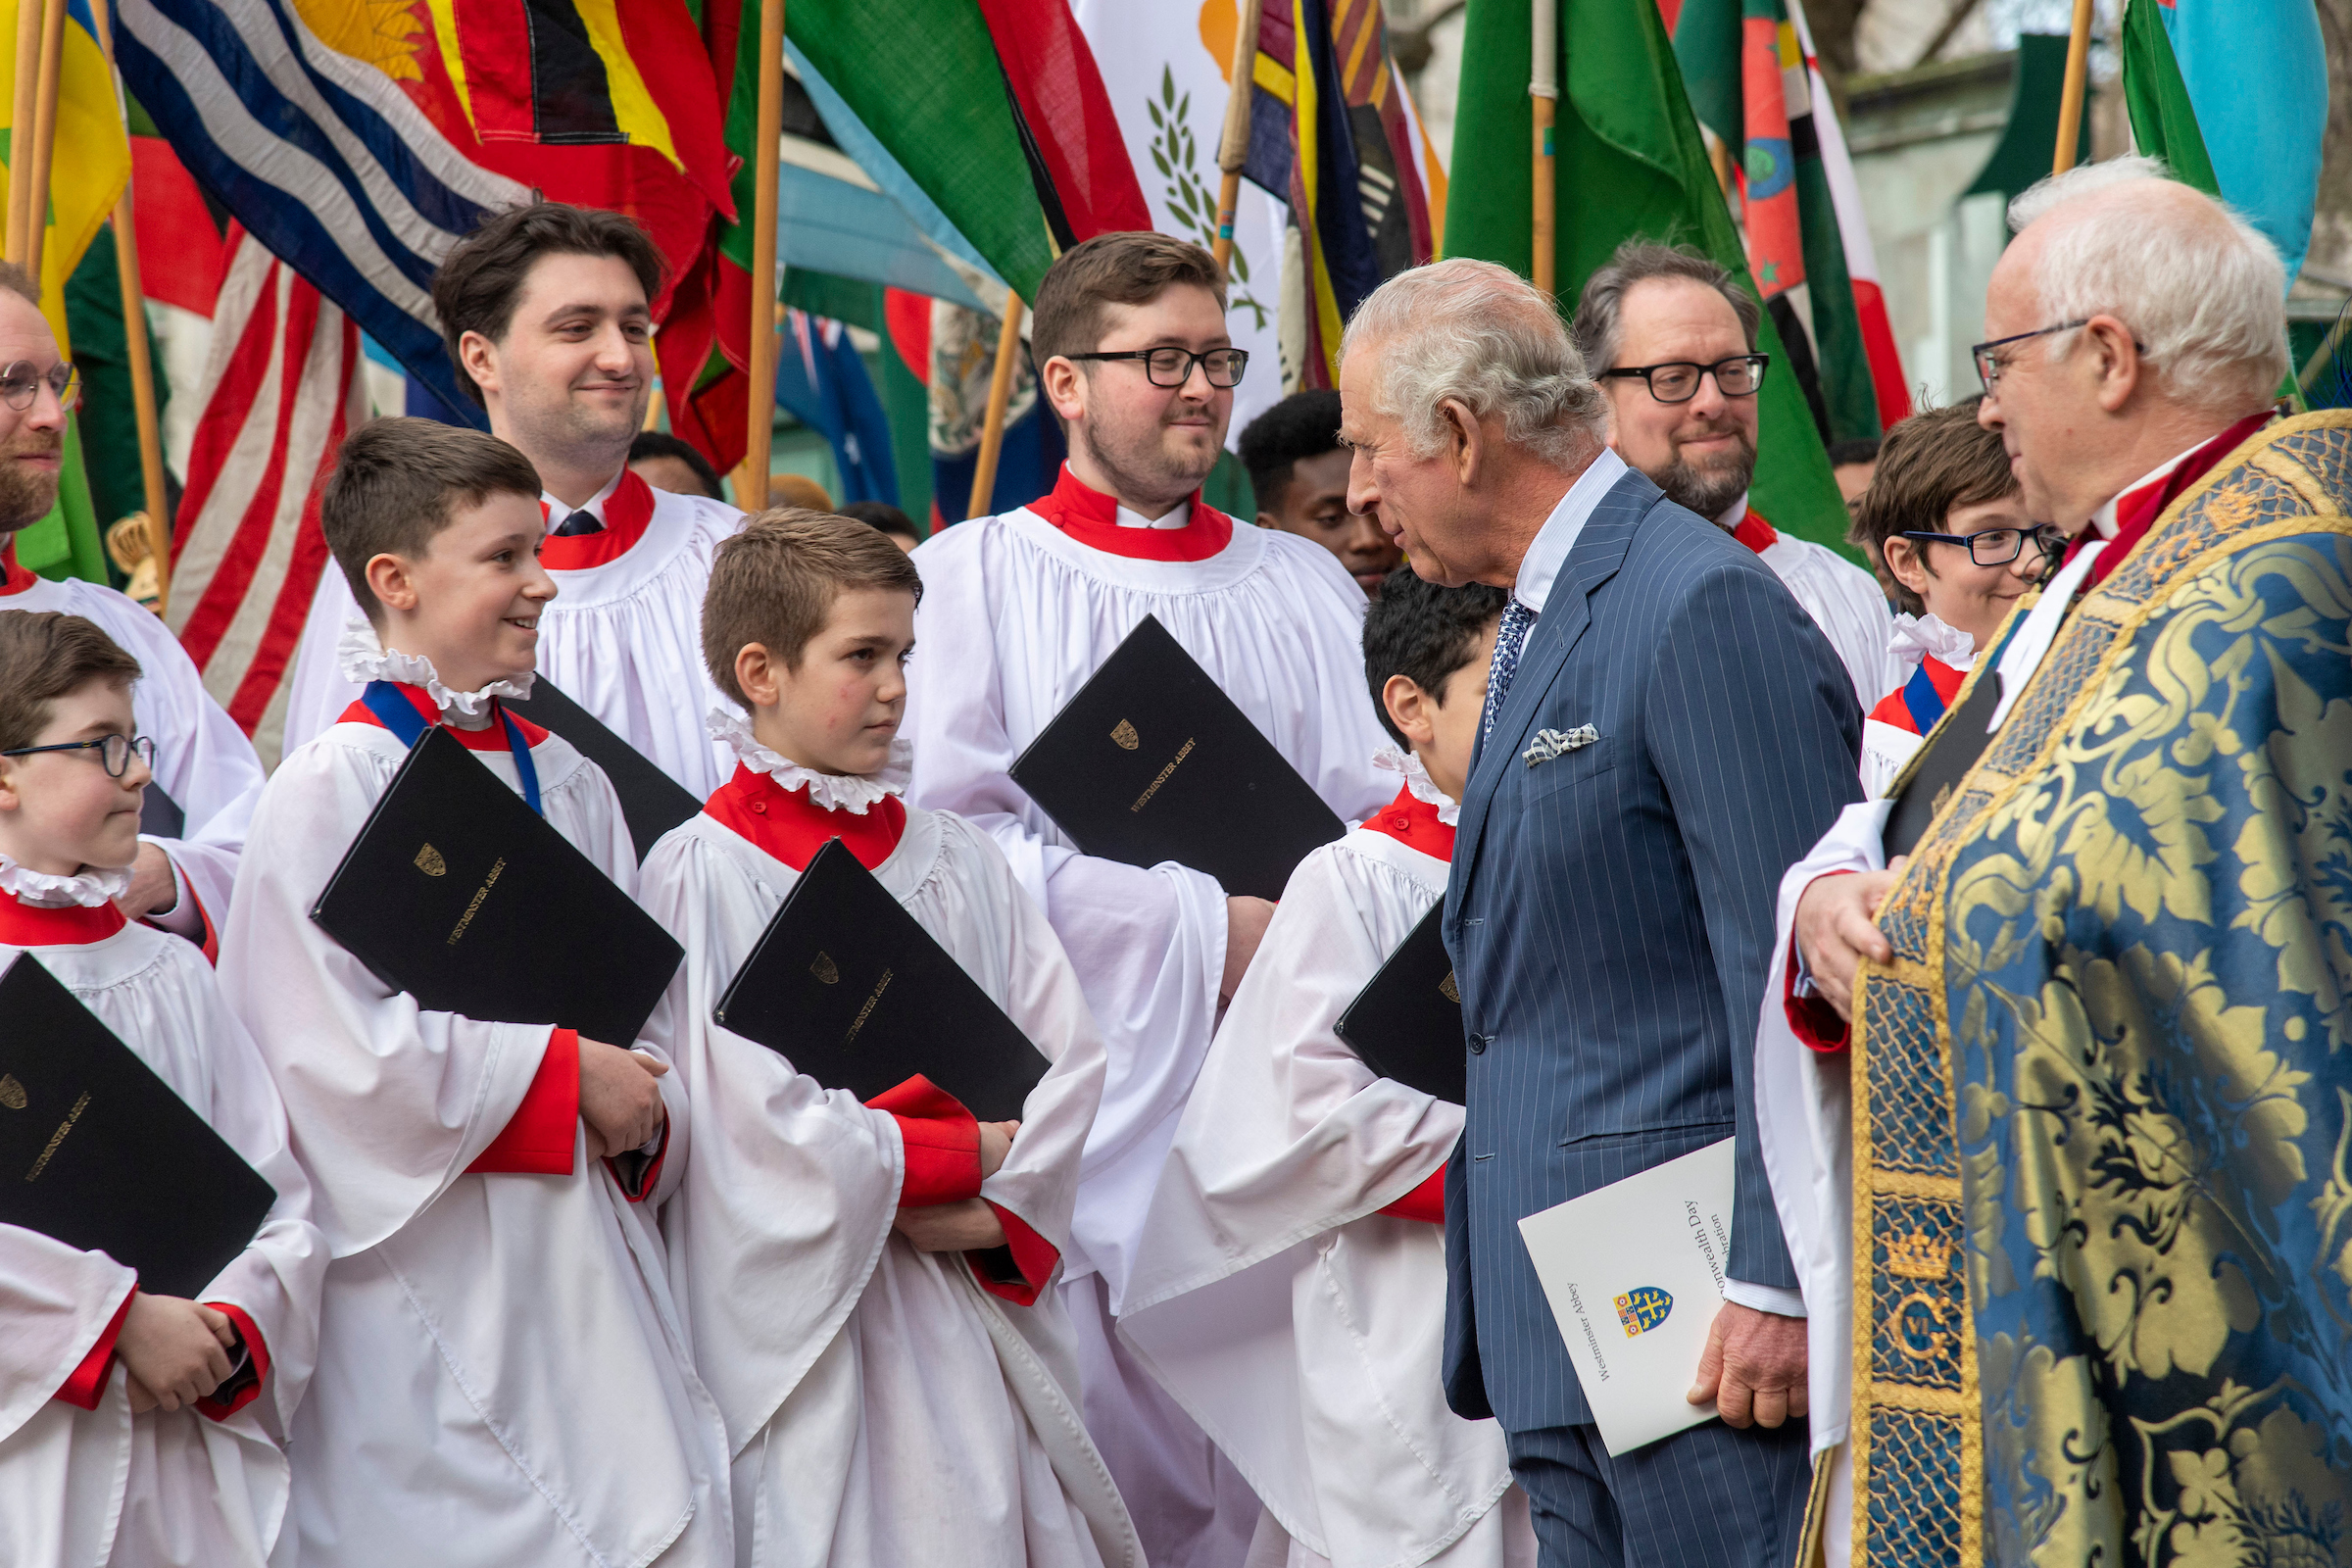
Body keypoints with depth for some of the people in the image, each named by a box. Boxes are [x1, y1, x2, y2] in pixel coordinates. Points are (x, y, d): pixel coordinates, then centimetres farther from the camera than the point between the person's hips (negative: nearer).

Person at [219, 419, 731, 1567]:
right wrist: (563, 1070, -13)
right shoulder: (330, 790, -9)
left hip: (584, 1245, 6)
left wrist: (642, 1111, -4)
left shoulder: (563, 775, 12)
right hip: (433, 1263, -6)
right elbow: (339, 1044, -17)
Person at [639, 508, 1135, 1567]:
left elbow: (1069, 1056, 5)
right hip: (803, 1317, -5)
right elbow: (760, 1121, -13)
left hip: (974, 1311, 5)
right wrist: (973, 1154, -6)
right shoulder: (702, 873, -6)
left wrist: (1001, 1210, -12)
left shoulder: (959, 862, 11)